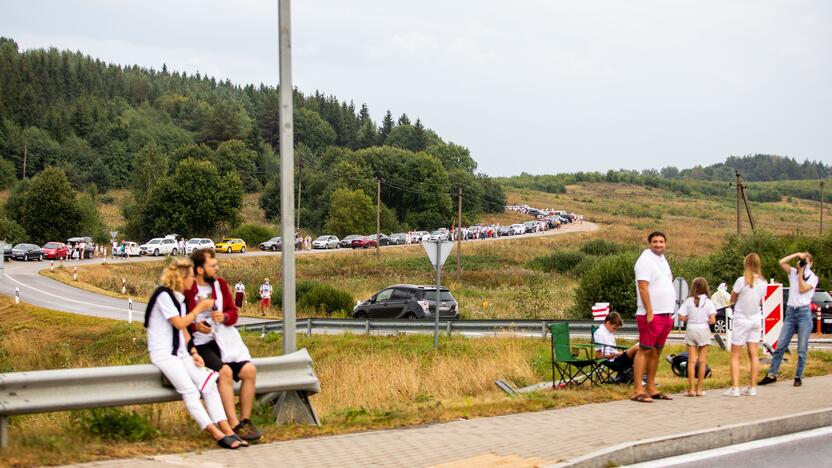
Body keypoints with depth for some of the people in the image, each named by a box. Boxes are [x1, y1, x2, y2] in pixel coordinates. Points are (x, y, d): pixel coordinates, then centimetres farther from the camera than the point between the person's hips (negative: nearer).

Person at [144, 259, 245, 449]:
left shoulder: (179, 297, 19)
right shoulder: (163, 295, -8)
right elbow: (180, 324, -13)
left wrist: (194, 353, 4)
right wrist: (199, 308, -2)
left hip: (180, 352, 8)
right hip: (163, 353, -8)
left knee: (208, 383, -13)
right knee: (189, 390, -24)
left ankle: (227, 430, -21)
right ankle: (216, 433, -28)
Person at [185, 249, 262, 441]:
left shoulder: (220, 284, 10)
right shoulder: (186, 290, -12)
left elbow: (233, 312, 12)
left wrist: (224, 317, -10)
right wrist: (195, 326, -25)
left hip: (221, 342, 7)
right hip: (198, 346, -7)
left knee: (250, 370, -12)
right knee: (225, 371, -30)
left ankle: (245, 421, -2)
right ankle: (235, 426, -26)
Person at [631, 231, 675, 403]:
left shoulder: (662, 259, 18)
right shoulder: (646, 260, -10)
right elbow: (643, 288, -17)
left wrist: (670, 313, 18)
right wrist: (649, 313, -21)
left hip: (665, 315, 9)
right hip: (652, 315, -9)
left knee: (656, 352, 11)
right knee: (644, 351, -9)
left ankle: (651, 388, 16)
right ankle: (637, 390, -9)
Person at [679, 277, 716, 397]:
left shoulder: (688, 301, -3)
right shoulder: (708, 302, -5)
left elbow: (681, 317, -9)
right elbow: (712, 320, -12)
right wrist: (706, 321, 9)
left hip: (691, 329, 1)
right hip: (703, 330, -1)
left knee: (691, 360, 4)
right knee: (702, 361, 7)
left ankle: (691, 389, 1)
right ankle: (699, 389, 9)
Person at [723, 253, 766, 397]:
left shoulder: (742, 281, -16)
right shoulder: (763, 283, 0)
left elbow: (732, 299, -6)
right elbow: (760, 302, 7)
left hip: (741, 319, -5)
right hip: (756, 320, 5)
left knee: (735, 356, 1)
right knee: (753, 355, 8)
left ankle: (735, 388, -7)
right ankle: (752, 387, 8)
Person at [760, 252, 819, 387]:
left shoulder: (813, 277, 5)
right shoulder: (793, 272, 13)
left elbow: (802, 289, -10)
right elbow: (781, 262, -1)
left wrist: (801, 272, -6)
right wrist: (796, 254, -3)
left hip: (804, 313, -3)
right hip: (790, 311, 3)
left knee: (802, 349, -1)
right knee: (780, 346, 0)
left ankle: (798, 377, 7)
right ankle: (772, 375, 2)